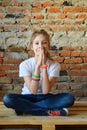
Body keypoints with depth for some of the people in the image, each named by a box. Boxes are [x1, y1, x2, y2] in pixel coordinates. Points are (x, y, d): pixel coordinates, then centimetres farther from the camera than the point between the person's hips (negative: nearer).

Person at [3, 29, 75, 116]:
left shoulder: (54, 65, -9)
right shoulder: (25, 64, -11)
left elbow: (46, 91, -20)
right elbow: (33, 91, -20)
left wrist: (44, 65, -26)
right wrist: (38, 66, -28)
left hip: (46, 98, 1)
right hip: (28, 98, -1)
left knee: (69, 98, -28)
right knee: (7, 99, -31)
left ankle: (24, 108, -23)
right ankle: (49, 112, -26)